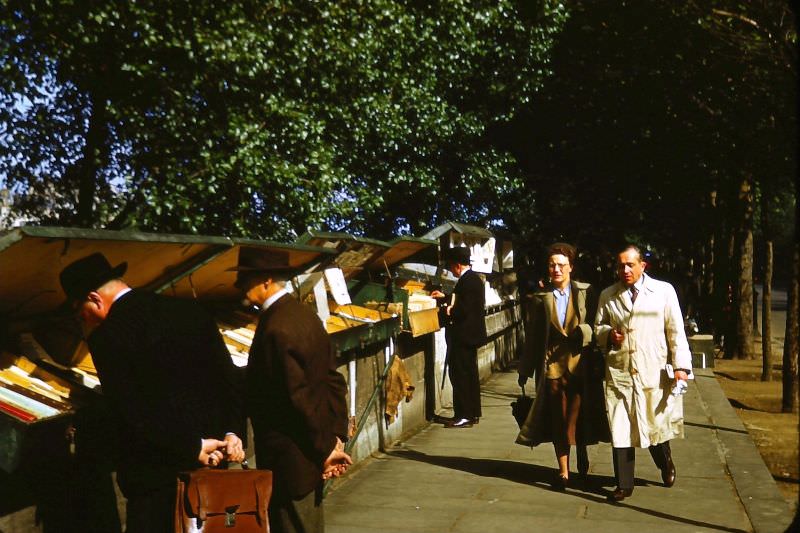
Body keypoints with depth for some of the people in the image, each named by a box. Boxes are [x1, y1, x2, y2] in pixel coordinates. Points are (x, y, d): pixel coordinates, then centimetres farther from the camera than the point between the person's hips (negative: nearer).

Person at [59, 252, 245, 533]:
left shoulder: (106, 337, -12)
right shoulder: (191, 310, 5)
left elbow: (132, 412, -17)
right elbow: (228, 378, 1)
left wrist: (193, 447, -13)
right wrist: (232, 431, -4)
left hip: (157, 471, -6)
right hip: (212, 462, 6)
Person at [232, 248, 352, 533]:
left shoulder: (276, 328, -22)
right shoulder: (305, 314, 6)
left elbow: (298, 396, -22)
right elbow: (333, 380, 7)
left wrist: (326, 447, -12)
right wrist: (336, 437, 6)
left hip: (290, 459, -9)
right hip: (315, 453, 9)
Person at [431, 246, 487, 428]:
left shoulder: (466, 281, -20)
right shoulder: (474, 277, 11)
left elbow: (464, 309, -26)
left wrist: (449, 311, -9)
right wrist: (445, 297, 29)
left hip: (462, 335, -11)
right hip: (472, 333, 11)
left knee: (460, 374, -5)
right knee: (470, 373, 16)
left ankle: (463, 416, -2)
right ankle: (473, 413, 24)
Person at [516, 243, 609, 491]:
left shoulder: (586, 293, 2)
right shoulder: (539, 298, 4)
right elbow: (532, 336, 6)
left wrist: (584, 331, -14)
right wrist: (525, 369, 6)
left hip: (580, 363, -1)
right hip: (552, 364, 1)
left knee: (580, 416, 5)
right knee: (558, 419, 6)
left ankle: (582, 457, 32)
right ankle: (563, 471, 16)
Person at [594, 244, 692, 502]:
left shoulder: (664, 291, 1)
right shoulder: (607, 296, 8)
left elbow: (676, 331, 0)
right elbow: (598, 327, 17)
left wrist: (681, 365, -7)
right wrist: (608, 334, -6)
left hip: (654, 372, -1)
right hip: (618, 372, 1)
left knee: (656, 425, 11)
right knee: (620, 429, 1)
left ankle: (666, 464, 42)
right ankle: (624, 484, 13)